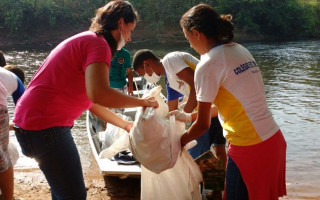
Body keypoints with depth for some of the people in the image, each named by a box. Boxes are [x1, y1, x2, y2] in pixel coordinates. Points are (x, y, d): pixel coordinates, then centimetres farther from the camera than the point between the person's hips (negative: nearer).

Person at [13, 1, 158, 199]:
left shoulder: (86, 41, 18)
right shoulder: (98, 43, -14)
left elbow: (91, 100, 22)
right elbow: (99, 94, -31)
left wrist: (125, 124, 24)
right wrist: (142, 102, -16)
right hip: (45, 126, -11)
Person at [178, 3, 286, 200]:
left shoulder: (208, 64, -13)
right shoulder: (240, 50, 10)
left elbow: (203, 124, -7)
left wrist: (181, 141, 12)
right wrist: (193, 115, 27)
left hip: (249, 149, -8)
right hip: (274, 140, 8)